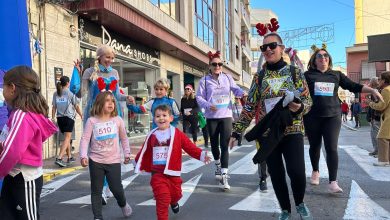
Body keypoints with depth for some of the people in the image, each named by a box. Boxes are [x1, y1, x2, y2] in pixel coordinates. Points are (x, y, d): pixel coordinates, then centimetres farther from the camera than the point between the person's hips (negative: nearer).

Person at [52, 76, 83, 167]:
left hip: (59, 118, 5)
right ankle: (59, 158, -19)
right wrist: (81, 115, 14)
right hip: (69, 117, -5)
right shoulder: (70, 93, -6)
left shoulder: (55, 94, 6)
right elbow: (76, 106, 0)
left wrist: (53, 118, 11)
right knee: (67, 138, -7)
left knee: (67, 138, 18)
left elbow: (54, 107, 5)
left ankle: (69, 157, 27)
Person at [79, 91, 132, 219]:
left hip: (113, 161, 0)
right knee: (96, 191, 8)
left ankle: (123, 204, 37)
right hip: (96, 161, 0)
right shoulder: (92, 121, -6)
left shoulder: (117, 120, -2)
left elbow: (124, 138, 9)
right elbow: (85, 139, -8)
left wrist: (127, 153, 10)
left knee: (116, 188, 4)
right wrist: (83, 156, -18)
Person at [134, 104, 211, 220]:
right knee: (162, 199, -8)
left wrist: (201, 155, -23)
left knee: (176, 194, 21)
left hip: (173, 172, 1)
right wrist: (139, 163, 23)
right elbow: (145, 152, 12)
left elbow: (190, 147, -10)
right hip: (157, 174, -1)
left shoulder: (177, 134, -7)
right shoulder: (152, 135, 0)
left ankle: (174, 202, 58)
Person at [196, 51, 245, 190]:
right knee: (214, 144, 14)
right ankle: (218, 165, 43)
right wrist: (208, 105, -19)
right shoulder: (204, 80, 1)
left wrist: (243, 94, -19)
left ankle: (224, 176, -8)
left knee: (224, 146, -8)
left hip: (226, 115, 0)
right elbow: (199, 97, -1)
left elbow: (236, 90, 4)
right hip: (212, 117, 0)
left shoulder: (227, 78, 7)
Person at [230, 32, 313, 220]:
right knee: (276, 174, 6)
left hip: (292, 130, -2)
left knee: (296, 171, -13)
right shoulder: (259, 76, 5)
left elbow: (307, 100, 1)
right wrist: (236, 132, 2)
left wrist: (299, 107, -23)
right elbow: (249, 106, 6)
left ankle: (300, 203, 20)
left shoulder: (295, 71, 1)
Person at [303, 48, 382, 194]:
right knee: (315, 146, 12)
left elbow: (353, 86, 8)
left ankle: (332, 182, -8)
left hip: (332, 116, 1)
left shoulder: (336, 75, 10)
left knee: (332, 148, -8)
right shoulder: (308, 75, 3)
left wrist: (372, 90, -2)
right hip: (312, 117, -1)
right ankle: (315, 171, 36)